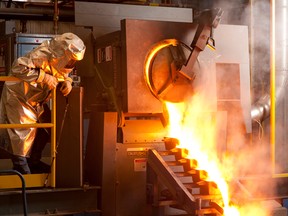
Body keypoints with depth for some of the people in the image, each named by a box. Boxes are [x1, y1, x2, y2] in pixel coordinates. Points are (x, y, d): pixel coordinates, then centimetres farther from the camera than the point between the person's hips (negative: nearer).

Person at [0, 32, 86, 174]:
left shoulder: (61, 62, -6)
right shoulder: (42, 55, -33)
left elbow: (63, 75, 8)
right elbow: (18, 68, -38)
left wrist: (67, 81, -18)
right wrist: (43, 76, -38)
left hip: (37, 100, 8)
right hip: (18, 95, -8)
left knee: (44, 129, 8)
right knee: (23, 130, -8)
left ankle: (33, 162, 23)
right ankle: (21, 166, 4)